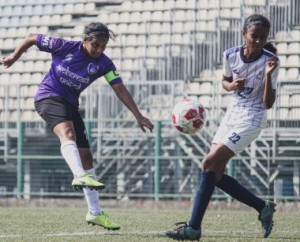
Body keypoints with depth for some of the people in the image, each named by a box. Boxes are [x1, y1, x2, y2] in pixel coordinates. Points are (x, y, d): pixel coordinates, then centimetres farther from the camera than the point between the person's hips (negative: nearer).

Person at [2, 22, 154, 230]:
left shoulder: (104, 64, -7)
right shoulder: (64, 47, -15)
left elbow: (120, 90, -6)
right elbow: (32, 38, -4)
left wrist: (139, 116, -11)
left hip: (70, 103, 5)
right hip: (48, 96, -5)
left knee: (86, 156, 3)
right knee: (67, 131, -36)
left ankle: (95, 213, 9)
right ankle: (80, 176, -59)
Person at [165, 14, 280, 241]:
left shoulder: (270, 61, -15)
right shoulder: (230, 55, -4)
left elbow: (268, 103, -15)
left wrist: (268, 76, -29)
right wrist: (231, 85, -6)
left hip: (251, 119, -7)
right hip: (232, 114, 7)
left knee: (209, 163, -17)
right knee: (215, 173, 2)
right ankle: (263, 207, 17)